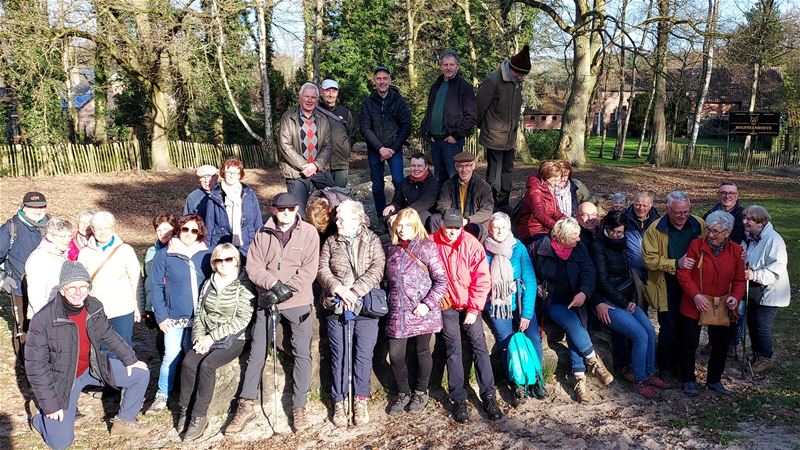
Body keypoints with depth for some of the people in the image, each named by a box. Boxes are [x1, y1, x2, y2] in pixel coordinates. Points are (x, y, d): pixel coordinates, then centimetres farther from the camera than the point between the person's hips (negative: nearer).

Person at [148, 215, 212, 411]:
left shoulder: (205, 255, 2)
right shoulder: (164, 255, -4)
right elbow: (155, 287, -4)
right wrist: (161, 316, -8)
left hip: (199, 318, 2)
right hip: (174, 318, -2)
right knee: (171, 356, -3)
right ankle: (162, 395, 16)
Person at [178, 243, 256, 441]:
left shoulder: (244, 285, -7)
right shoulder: (208, 284, 11)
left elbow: (242, 320, -14)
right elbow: (199, 314, 12)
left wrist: (212, 336, -16)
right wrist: (199, 337, -7)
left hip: (234, 338, -5)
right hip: (207, 337, 5)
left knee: (207, 365, -28)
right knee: (188, 362, -22)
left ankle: (199, 416, -18)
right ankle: (185, 410, -8)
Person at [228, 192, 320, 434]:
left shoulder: (309, 233, -3)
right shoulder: (263, 234, 3)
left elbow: (309, 270, -8)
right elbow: (253, 266, -3)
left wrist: (287, 290, -16)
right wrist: (274, 284, -16)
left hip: (298, 303, -2)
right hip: (267, 301, 2)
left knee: (301, 354, 3)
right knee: (256, 353, 6)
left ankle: (299, 407, 15)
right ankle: (246, 406, 16)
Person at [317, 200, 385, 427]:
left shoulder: (372, 240, 5)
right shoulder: (331, 242, 12)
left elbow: (377, 269, -7)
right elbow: (322, 270, 2)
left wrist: (354, 291, -17)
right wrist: (339, 289, -15)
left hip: (365, 306, -1)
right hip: (337, 307, 1)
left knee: (364, 355, 3)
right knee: (339, 355, 5)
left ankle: (361, 400, 16)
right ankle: (339, 401, 15)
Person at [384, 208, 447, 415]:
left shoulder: (427, 247, -5)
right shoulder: (392, 250, 10)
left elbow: (441, 280, -8)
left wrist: (428, 304, -16)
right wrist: (390, 303, 7)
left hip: (422, 312, -4)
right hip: (397, 313, 4)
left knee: (422, 352, 10)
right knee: (395, 355, 4)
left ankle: (421, 392, 31)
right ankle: (403, 393, 27)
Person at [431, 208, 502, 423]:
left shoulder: (472, 244, -9)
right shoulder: (432, 243, -8)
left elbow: (482, 280, -7)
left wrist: (474, 309, -9)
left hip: (469, 305, 0)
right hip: (447, 306, 0)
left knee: (479, 346, -3)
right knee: (453, 350, -2)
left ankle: (488, 396, 4)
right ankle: (458, 400, 6)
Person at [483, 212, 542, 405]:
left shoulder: (518, 248, -5)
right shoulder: (484, 250, -3)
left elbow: (530, 281, -7)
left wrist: (527, 313, -13)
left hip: (520, 303, 0)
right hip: (497, 307, 0)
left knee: (534, 341, -15)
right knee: (507, 347, -6)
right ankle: (518, 384, 14)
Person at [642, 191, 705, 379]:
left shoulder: (699, 225, 0)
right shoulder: (655, 229, -9)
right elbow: (650, 260, -14)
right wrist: (676, 264, -23)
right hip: (667, 289, -3)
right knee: (669, 329, -2)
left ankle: (680, 366, 30)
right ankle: (664, 369, 17)